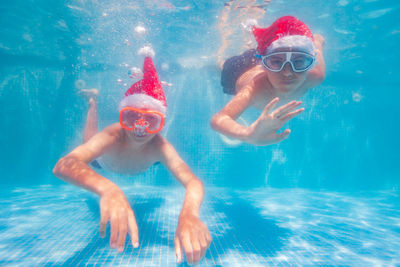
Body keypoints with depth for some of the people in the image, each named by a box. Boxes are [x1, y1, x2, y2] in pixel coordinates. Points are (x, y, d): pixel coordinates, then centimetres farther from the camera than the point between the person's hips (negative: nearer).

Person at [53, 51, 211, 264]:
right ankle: (93, 102, 48)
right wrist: (108, 189, -84)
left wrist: (188, 213, -83)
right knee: (89, 144, 34)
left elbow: (193, 181, -59)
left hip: (141, 164, 1)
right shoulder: (112, 136, -49)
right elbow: (63, 165, -64)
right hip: (105, 159, 0)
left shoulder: (159, 146, -46)